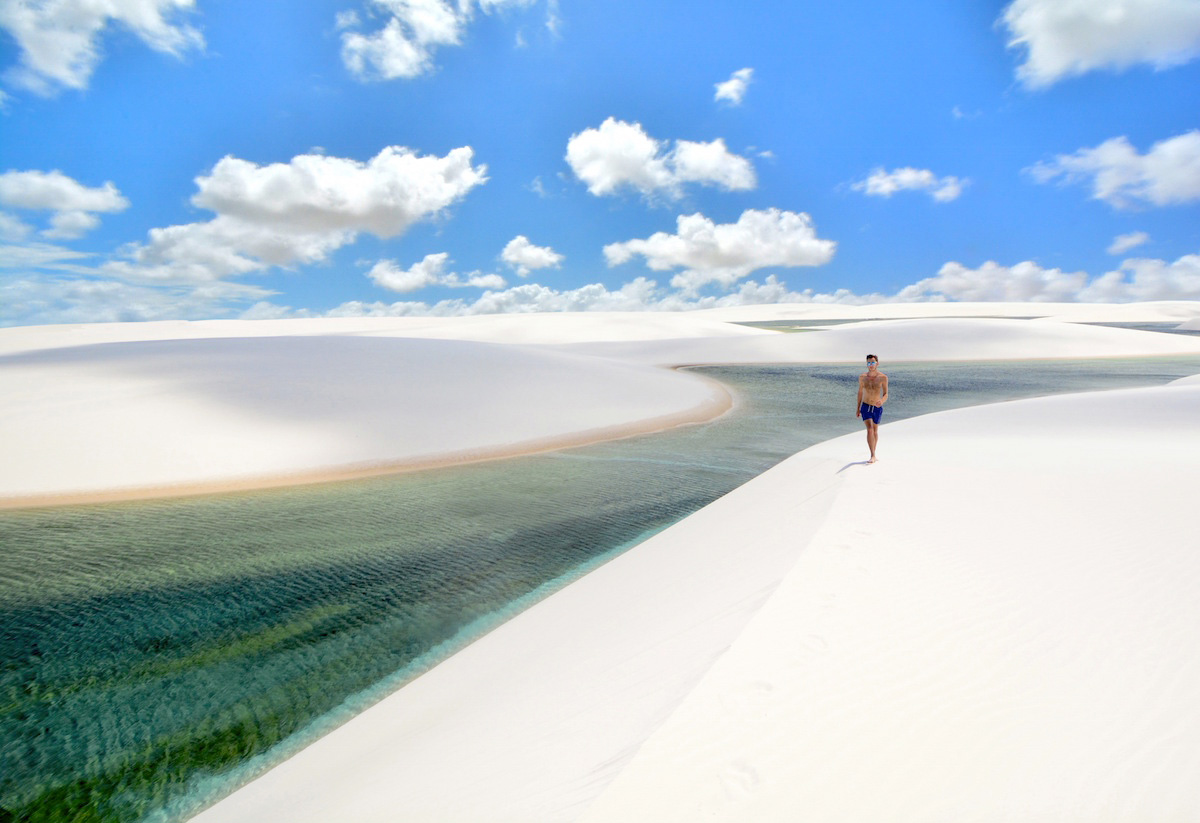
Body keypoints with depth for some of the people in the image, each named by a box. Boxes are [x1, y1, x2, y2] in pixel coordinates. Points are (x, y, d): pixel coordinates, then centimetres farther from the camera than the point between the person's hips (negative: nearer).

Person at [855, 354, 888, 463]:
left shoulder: (883, 377, -8)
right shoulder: (862, 377, -1)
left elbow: (886, 395, -7)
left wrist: (882, 401, -30)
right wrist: (857, 409, 11)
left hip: (877, 408, 0)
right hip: (865, 407, 0)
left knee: (875, 431, 13)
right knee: (869, 429, -16)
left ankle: (873, 454, 30)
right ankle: (872, 456, -15)